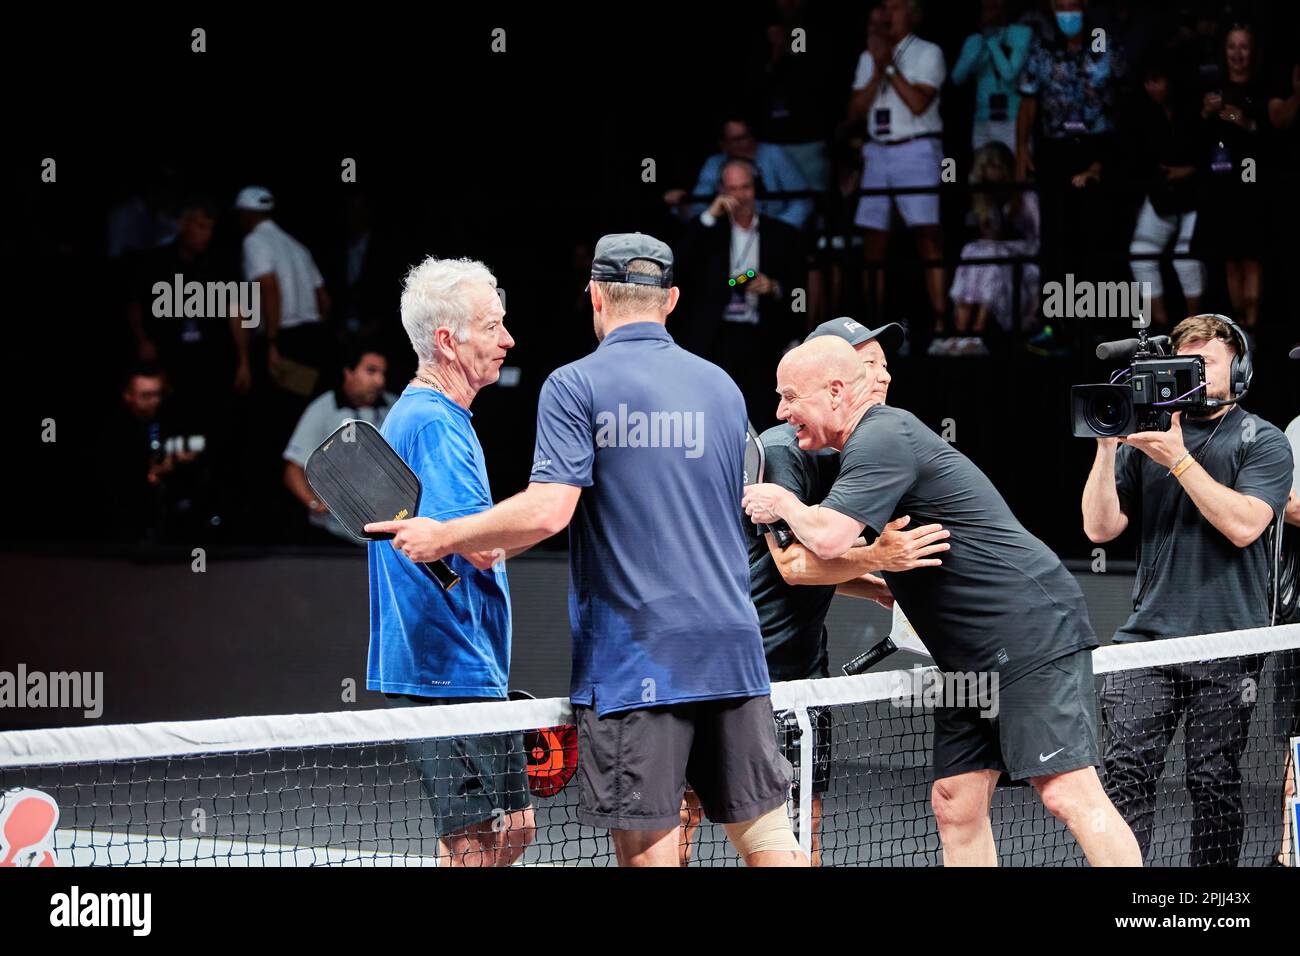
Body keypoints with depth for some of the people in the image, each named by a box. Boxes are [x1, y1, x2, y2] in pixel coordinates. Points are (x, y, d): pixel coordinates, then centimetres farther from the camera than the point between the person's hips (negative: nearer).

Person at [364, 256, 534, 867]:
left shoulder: (412, 415, 18)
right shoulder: (436, 425, -16)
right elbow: (481, 546, -26)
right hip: (449, 675, -11)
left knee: (513, 827, 15)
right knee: (476, 840, -8)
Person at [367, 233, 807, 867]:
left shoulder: (576, 386, -5)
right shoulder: (722, 387, 13)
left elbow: (547, 512, -16)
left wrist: (442, 537, -2)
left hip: (633, 657, -5)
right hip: (731, 648, 5)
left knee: (646, 844, -2)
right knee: (765, 830, 7)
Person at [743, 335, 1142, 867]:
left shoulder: (884, 438, -14)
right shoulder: (873, 441, 19)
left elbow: (827, 538, -26)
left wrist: (784, 504, -7)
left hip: (1033, 633, -11)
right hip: (971, 659, 11)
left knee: (1067, 793, -16)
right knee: (955, 803, 5)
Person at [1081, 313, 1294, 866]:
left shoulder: (1262, 442, 3)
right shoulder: (1145, 437, 11)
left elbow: (1242, 525, -13)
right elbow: (1100, 528, 5)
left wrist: (1179, 459, -15)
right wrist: (1107, 448, -6)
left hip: (1227, 641, -2)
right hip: (1147, 634, 2)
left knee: (1214, 782, 1)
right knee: (1127, 768, -9)